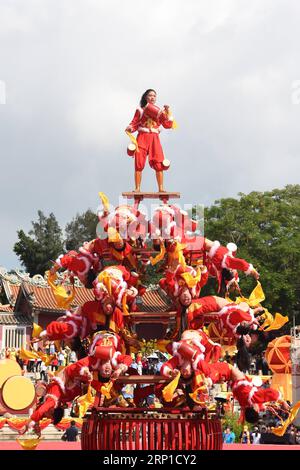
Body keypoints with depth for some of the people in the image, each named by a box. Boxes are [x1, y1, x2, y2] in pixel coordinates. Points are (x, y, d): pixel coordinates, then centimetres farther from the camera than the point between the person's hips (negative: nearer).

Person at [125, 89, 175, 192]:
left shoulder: (159, 111, 14)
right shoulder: (140, 110, 9)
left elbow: (168, 125, 7)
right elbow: (134, 124, 6)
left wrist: (168, 112, -2)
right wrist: (129, 128, -15)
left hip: (154, 138, 2)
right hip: (142, 137, -1)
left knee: (159, 164, -8)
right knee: (139, 164, -7)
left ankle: (161, 188, -4)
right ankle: (137, 188, -4)